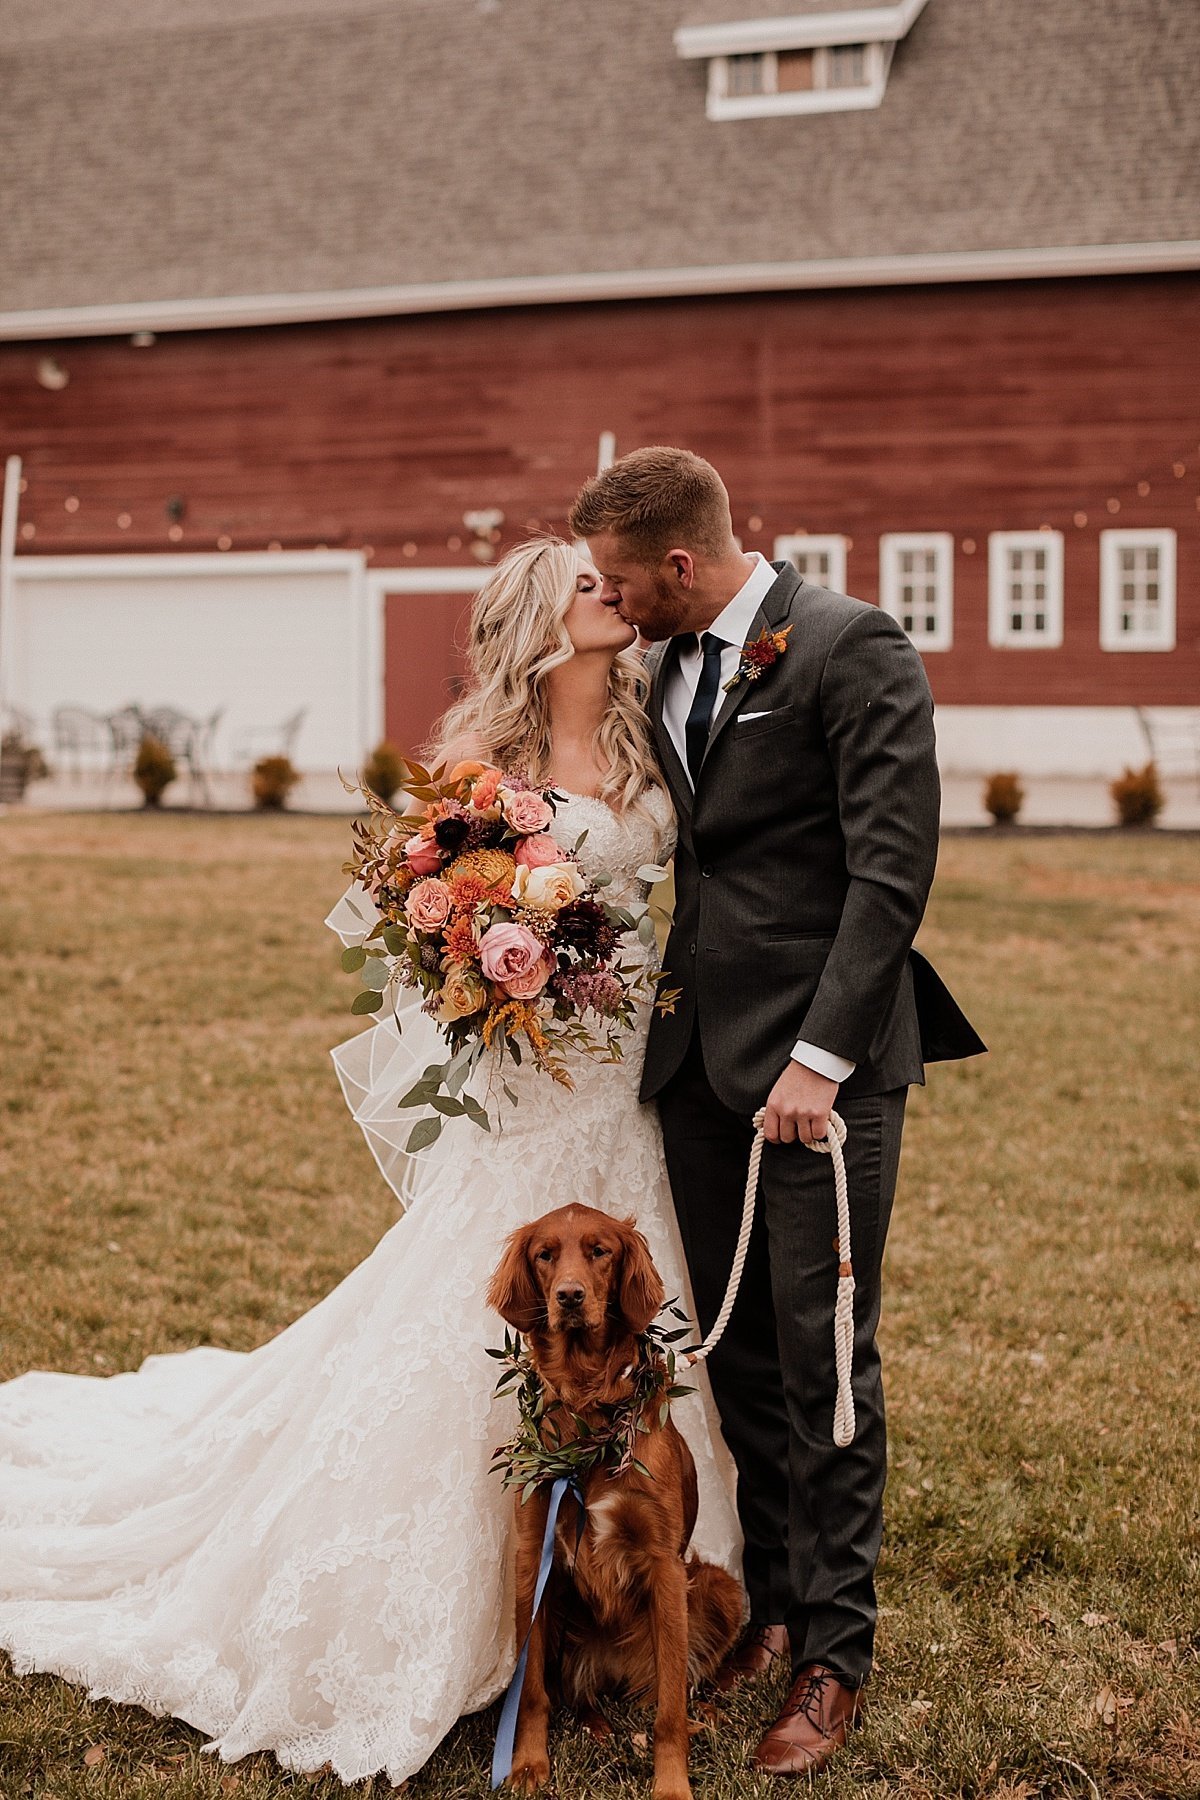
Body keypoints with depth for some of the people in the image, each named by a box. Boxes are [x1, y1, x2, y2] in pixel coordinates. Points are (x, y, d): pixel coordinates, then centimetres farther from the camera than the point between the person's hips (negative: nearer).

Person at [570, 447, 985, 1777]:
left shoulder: (853, 650, -11)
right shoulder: (666, 663, 12)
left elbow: (892, 870, -16)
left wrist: (822, 1056, -20)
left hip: (820, 1061, -7)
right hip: (697, 1055, 7)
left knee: (820, 1356, -1)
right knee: (735, 1352, 13)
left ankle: (835, 1654, 12)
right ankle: (774, 1602, 27)